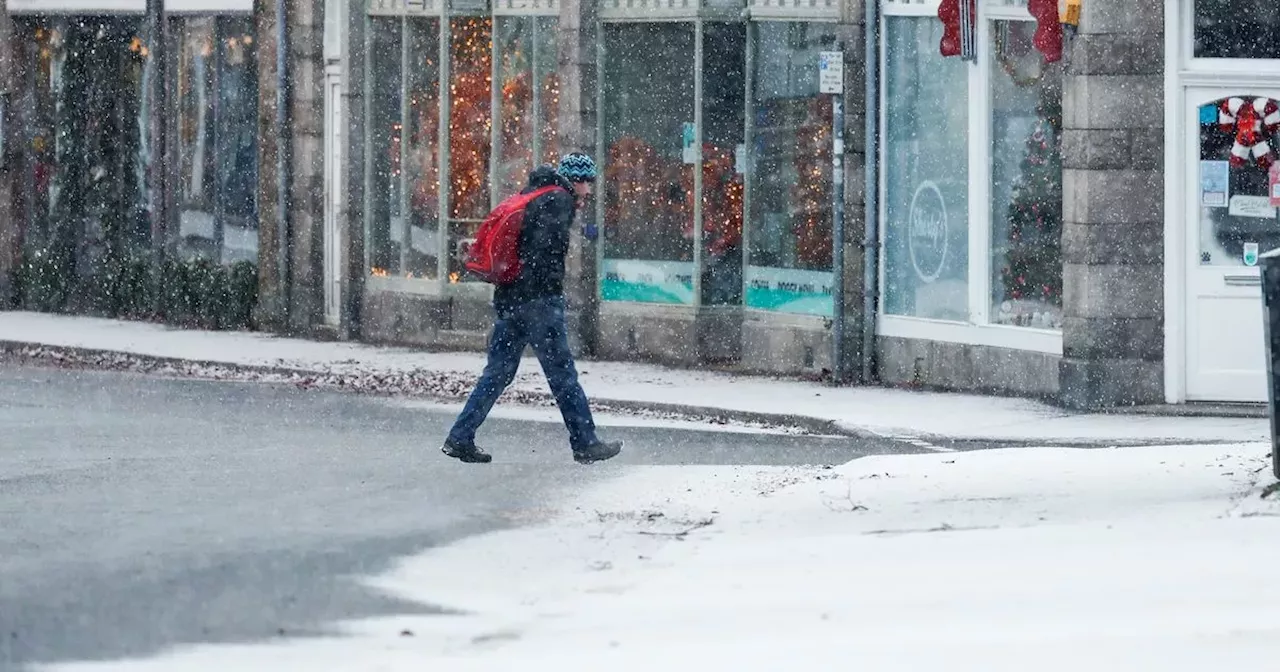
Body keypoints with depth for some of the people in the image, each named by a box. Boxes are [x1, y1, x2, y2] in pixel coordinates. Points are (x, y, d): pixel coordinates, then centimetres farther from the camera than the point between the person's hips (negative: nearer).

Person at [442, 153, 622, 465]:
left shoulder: (531, 196, 21)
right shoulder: (559, 201, -7)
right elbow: (545, 247, -20)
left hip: (508, 298, 9)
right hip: (539, 299, -9)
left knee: (497, 372, 11)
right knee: (563, 375, -2)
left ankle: (460, 438, 6)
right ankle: (586, 444, 3)